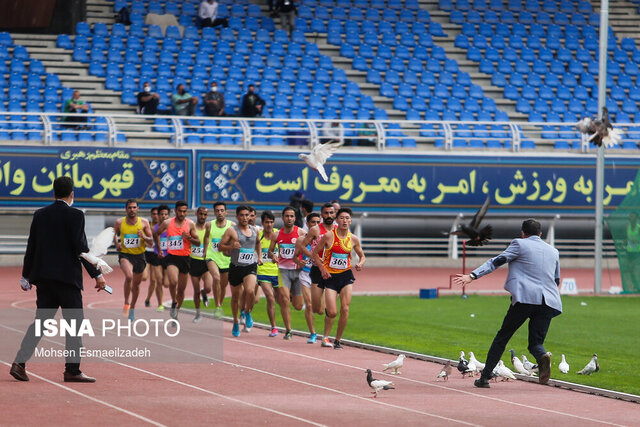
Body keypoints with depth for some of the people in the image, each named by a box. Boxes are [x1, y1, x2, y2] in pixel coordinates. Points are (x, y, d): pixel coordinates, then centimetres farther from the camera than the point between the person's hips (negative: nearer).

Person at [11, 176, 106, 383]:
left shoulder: (40, 215, 7)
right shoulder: (75, 215, -9)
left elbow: (31, 247, 10)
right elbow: (81, 247, -12)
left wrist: (26, 276, 18)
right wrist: (97, 275, -5)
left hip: (43, 278, 6)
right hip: (67, 277, -6)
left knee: (41, 321, 10)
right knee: (74, 323, 3)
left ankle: (20, 362, -1)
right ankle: (72, 370, 3)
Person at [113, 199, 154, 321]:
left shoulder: (144, 223, -3)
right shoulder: (119, 222, -4)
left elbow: (151, 243, 0)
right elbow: (114, 234, 16)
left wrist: (143, 237, -21)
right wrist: (116, 243, -4)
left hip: (139, 255, 2)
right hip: (125, 254, -2)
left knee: (136, 284, 14)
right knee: (129, 276, -30)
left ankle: (132, 308, 37)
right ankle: (126, 303, -13)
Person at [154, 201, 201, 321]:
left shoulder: (190, 224, 0)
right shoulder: (167, 223, -1)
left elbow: (198, 242, 3)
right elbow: (156, 234, 17)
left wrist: (189, 237, -16)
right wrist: (159, 249, 13)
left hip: (185, 258, 2)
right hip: (172, 257, -2)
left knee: (181, 289, 9)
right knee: (173, 281, -28)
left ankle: (176, 312, 27)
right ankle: (174, 302, -4)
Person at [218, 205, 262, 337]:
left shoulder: (254, 230, 9)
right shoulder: (231, 231, -4)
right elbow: (220, 246, -5)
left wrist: (259, 256, 19)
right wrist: (231, 246, -22)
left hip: (251, 267, 1)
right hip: (236, 267, -1)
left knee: (250, 290, -25)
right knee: (235, 296, 11)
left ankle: (247, 312, 3)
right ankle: (236, 323, 31)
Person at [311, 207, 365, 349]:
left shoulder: (353, 239, 1)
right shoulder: (328, 236, -8)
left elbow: (362, 256, 16)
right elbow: (315, 252, 2)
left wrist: (360, 264, -7)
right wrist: (322, 269, -8)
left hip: (346, 275, 2)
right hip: (330, 276, -2)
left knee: (345, 309, -9)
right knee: (332, 312, -9)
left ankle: (338, 340, 6)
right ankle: (326, 337, 18)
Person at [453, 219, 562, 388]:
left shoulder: (519, 244, 7)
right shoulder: (553, 251, 23)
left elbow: (497, 261, -4)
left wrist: (472, 276, -10)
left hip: (525, 298, -4)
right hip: (548, 302, 4)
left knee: (502, 337, 7)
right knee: (536, 342, 7)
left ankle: (485, 377, 6)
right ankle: (542, 356, -29)